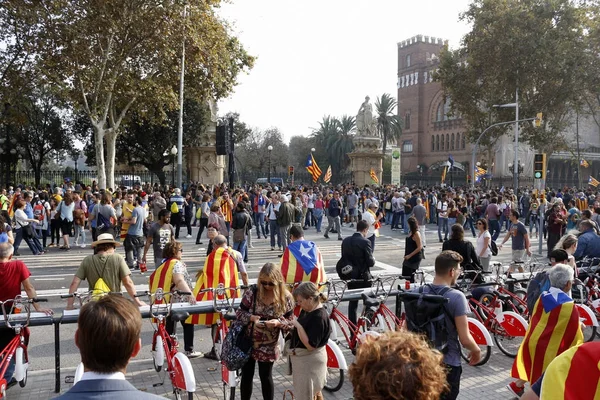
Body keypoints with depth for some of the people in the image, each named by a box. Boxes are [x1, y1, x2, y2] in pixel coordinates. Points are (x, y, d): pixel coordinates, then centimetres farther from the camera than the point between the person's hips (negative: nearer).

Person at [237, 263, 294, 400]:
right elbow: (240, 313, -5)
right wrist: (251, 317, -25)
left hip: (268, 346, -1)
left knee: (266, 377, 13)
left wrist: (278, 323, -25)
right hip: (248, 342, 1)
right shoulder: (252, 292, -12)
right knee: (246, 376, 13)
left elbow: (289, 322, -4)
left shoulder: (286, 298, -11)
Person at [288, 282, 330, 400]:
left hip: (310, 360, -9)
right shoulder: (306, 310, 1)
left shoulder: (319, 317, -27)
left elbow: (310, 345, -28)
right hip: (303, 358, 9)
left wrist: (298, 325, -27)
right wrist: (291, 324, -3)